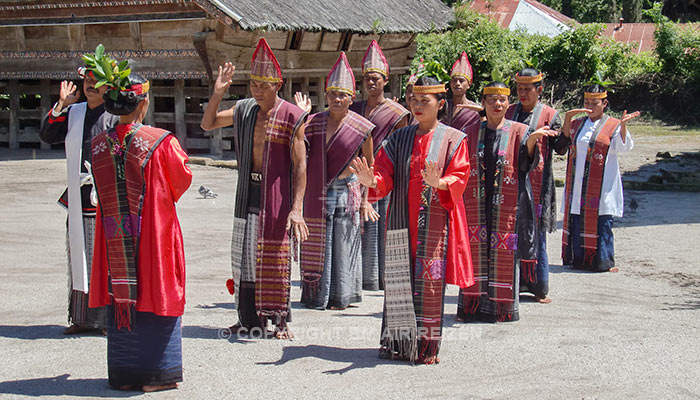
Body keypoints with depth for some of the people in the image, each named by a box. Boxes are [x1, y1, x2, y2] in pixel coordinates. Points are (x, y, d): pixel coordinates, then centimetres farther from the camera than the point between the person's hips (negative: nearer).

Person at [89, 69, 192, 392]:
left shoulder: (98, 144, 0)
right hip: (155, 232, -3)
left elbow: (104, 191, 11)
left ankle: (123, 375, 18)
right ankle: (156, 375, 11)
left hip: (113, 239, 4)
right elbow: (183, 180, 1)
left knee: (119, 296, 12)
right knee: (153, 294, 6)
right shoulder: (162, 142, -12)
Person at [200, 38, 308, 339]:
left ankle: (280, 321, 9)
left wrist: (296, 207, -20)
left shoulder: (291, 116, -10)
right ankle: (250, 320, 17)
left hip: (277, 195, -6)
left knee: (275, 260, -1)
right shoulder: (244, 110, 8)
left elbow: (300, 165, -13)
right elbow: (207, 124, 17)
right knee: (246, 257, 8)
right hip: (248, 195, 6)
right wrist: (217, 94, 1)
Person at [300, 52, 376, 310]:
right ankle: (317, 296, 15)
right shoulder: (313, 122, 4)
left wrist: (367, 200, 3)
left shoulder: (361, 128, -2)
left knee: (343, 245, 2)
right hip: (317, 194, 2)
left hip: (346, 193, -2)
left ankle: (340, 296, 12)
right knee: (317, 244, 5)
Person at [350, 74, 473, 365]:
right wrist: (372, 180, -19)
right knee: (399, 279, 4)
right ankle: (399, 342, 12)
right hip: (401, 221, 4)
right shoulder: (399, 138, 12)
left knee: (429, 282, -5)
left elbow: (459, 178, -8)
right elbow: (386, 172, 4)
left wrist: (439, 183, -29)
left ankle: (427, 346, 2)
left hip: (434, 221, -3)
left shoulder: (453, 140, 2)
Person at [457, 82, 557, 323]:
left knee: (504, 257, -1)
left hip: (506, 208, -2)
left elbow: (525, 160, -15)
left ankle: (502, 308, 7)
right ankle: (474, 307, 7)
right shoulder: (472, 134, 11)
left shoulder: (518, 132, 3)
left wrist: (532, 140, -34)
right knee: (476, 255, 1)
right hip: (477, 207, 2)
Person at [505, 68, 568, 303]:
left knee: (536, 233, -2)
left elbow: (560, 148, -1)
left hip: (537, 182, -3)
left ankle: (538, 286, 5)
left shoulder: (549, 115, 2)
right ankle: (515, 282, 11)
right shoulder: (509, 112, 12)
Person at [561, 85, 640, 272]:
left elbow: (623, 147, -12)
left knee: (601, 222, -5)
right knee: (577, 221, 6)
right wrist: (567, 118, -9)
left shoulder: (613, 125, 1)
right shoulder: (577, 124, 15)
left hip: (601, 185, -4)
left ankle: (604, 261, 3)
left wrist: (623, 125, -28)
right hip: (578, 184, 4)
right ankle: (579, 259, 15)